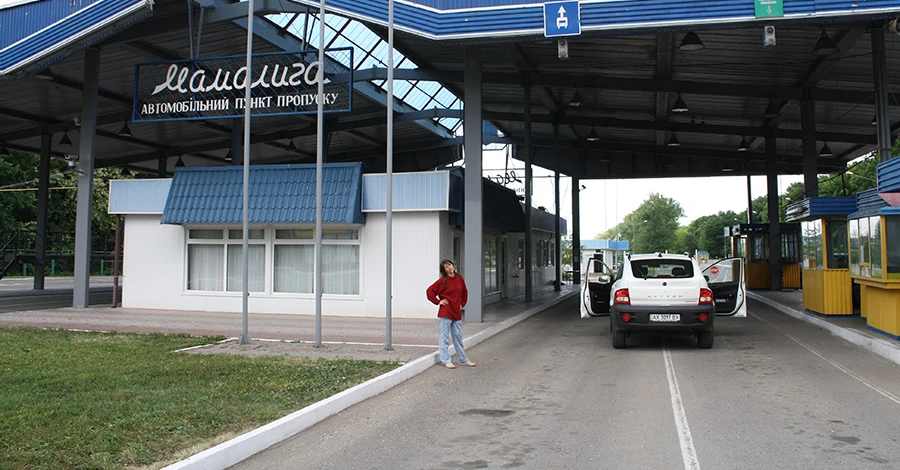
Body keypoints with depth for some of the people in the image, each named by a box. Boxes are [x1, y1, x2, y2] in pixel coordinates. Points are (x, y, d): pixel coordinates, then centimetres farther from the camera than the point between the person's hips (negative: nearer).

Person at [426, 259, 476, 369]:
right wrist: (438, 302, -8)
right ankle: (446, 361, 6)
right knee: (445, 337, 0)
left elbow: (464, 292, 22)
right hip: (445, 312, -5)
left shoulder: (459, 278, 7)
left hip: (456, 312, 5)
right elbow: (429, 291, -6)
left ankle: (463, 360, 20)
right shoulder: (442, 281, -8)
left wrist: (462, 304, 14)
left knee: (458, 337, 12)